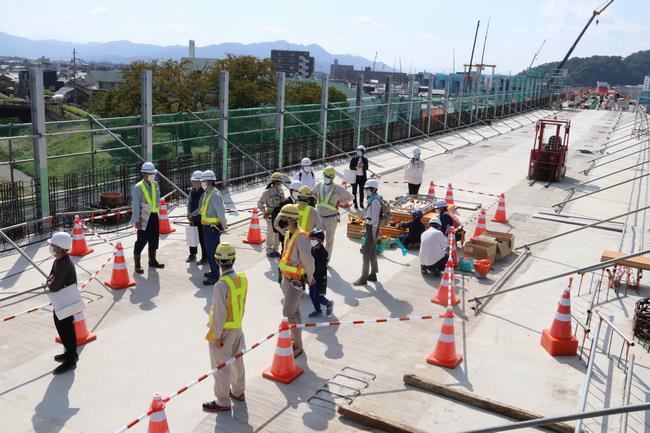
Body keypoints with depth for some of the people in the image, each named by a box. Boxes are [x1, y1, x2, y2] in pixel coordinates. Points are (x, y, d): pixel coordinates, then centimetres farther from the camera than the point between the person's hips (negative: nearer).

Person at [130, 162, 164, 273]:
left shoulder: (155, 184, 7)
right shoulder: (138, 187, -13)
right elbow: (135, 205, -14)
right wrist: (137, 220, -16)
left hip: (154, 215, 7)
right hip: (144, 217, -7)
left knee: (154, 239, 16)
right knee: (141, 240, -3)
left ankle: (152, 261, 31)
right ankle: (137, 265, 6)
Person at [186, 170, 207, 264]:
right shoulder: (192, 190, 5)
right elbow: (189, 203, 7)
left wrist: (192, 214, -17)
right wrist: (189, 215, -4)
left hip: (202, 220, -7)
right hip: (192, 219, 7)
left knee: (202, 239, 1)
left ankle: (205, 257, 14)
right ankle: (192, 254, 33)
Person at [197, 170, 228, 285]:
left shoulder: (214, 195, -20)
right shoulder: (206, 193, 10)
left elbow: (221, 211, -22)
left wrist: (224, 225, -15)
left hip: (213, 228, -10)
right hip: (207, 227, 10)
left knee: (212, 252, -5)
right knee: (209, 251, 19)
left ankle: (215, 276, 2)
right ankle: (214, 271, 32)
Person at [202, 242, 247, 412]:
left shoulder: (221, 285, -29)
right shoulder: (242, 278, -7)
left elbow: (219, 313, -24)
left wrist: (217, 336, -14)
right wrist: (238, 321, 17)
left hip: (224, 330, -7)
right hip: (238, 326, 7)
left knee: (221, 366, 7)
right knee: (236, 360, 23)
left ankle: (222, 401, 20)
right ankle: (238, 391, 41)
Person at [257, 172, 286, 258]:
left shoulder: (280, 191, 3)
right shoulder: (267, 192, -13)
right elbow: (260, 204, -8)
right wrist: (265, 213, -12)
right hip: (270, 216, -5)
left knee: (278, 234, 11)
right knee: (270, 234, 4)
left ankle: (275, 250, 24)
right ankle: (269, 251, 17)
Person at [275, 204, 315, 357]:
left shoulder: (301, 238, -25)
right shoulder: (288, 233, 4)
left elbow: (308, 261, -19)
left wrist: (309, 278, -3)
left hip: (296, 281, -9)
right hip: (286, 278, 9)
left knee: (288, 313, -5)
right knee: (294, 311, 20)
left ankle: (298, 346, 8)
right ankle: (295, 338, 34)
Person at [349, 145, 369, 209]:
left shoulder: (365, 159, 2)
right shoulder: (353, 158, -4)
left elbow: (366, 168, -5)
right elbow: (351, 167, -9)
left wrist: (362, 166, -23)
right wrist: (357, 167, -22)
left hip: (362, 177, 2)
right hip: (355, 176, -1)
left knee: (361, 190, 9)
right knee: (354, 191, 3)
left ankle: (361, 203, 21)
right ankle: (355, 203, 14)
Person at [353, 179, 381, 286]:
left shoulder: (375, 201, -20)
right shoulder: (372, 199, 10)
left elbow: (375, 218, -21)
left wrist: (373, 234, -20)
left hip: (372, 229, -10)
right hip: (370, 228, 10)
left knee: (366, 253, -6)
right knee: (372, 252, 17)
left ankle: (363, 278, -1)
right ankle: (373, 274, 28)